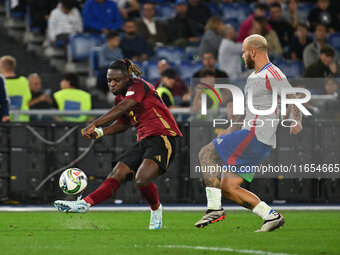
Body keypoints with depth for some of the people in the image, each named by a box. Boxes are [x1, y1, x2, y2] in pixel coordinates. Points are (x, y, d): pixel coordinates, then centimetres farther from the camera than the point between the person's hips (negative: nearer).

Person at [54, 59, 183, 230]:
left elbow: (122, 109, -27)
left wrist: (94, 124, -36)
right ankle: (83, 204, -11)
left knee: (142, 179, -26)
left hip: (162, 138, -9)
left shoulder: (138, 86, -11)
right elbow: (123, 123, 30)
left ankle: (156, 210, 0)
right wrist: (101, 132, 10)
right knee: (116, 176, -5)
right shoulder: (120, 97, 16)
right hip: (143, 141, 9)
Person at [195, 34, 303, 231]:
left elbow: (293, 99, -17)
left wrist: (297, 122, -34)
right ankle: (271, 216, 3)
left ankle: (215, 208, -16)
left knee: (206, 154, -12)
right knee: (228, 188, 5)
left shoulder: (272, 75, -10)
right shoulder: (254, 77, 22)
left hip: (256, 135, -10)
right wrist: (230, 131, 29)